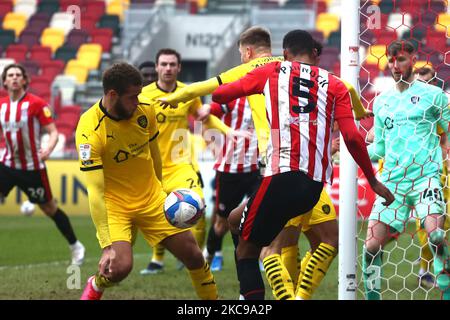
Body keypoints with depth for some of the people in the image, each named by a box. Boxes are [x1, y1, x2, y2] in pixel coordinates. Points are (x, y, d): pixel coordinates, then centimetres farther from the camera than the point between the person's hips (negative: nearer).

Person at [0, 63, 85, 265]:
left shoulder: (36, 104, -12)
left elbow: (53, 132, -14)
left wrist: (48, 149, -32)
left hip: (32, 167, -4)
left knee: (50, 209, 6)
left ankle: (76, 247, 25)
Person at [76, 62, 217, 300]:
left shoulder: (145, 110, -9)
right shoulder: (90, 130, -26)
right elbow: (96, 192, -29)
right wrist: (107, 245, -32)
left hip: (152, 199, 5)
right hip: (114, 204, -5)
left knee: (193, 256, 1)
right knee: (120, 267, -24)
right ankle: (95, 287, 11)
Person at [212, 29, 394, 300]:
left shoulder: (271, 72, 13)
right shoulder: (335, 85, 16)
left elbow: (219, 95, 13)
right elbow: (353, 138, 6)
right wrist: (373, 181, 15)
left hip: (283, 176, -4)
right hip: (316, 184, 4)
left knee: (246, 251, 5)